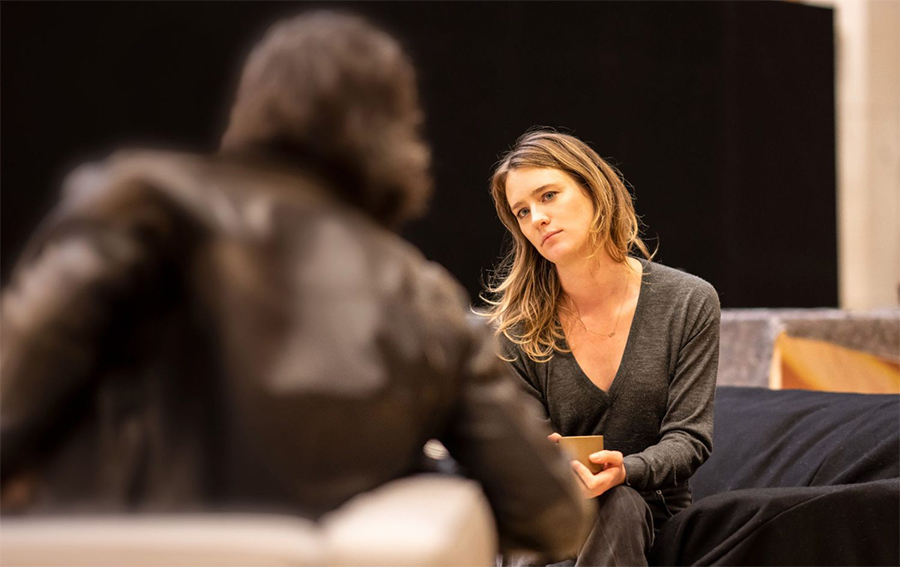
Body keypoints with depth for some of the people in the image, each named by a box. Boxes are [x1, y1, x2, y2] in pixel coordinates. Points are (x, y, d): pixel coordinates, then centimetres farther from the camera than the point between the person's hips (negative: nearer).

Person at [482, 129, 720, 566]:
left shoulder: (689, 303, -3)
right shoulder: (518, 325, -1)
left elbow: (688, 437, -5)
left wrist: (624, 471, -27)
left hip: (653, 509, 1)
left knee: (617, 505, -34)